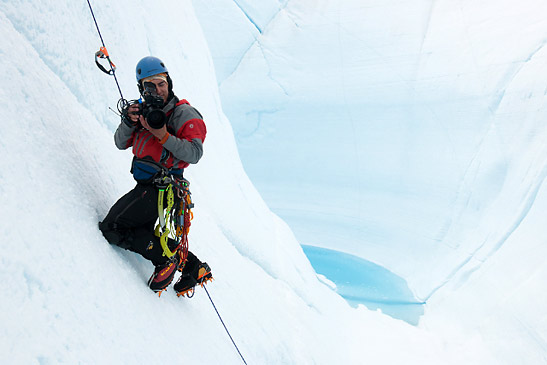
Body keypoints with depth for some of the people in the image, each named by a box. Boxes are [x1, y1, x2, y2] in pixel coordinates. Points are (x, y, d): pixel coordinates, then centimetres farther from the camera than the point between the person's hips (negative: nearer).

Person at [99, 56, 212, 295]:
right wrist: (128, 122, -10)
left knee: (112, 228, -12)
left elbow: (195, 154, -18)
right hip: (145, 186, 9)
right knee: (142, 234, 16)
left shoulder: (184, 113, -9)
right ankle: (193, 267, 20)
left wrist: (164, 136, -24)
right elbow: (121, 143, 9)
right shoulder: (145, 110, 11)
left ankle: (168, 256, -4)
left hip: (161, 187, -9)